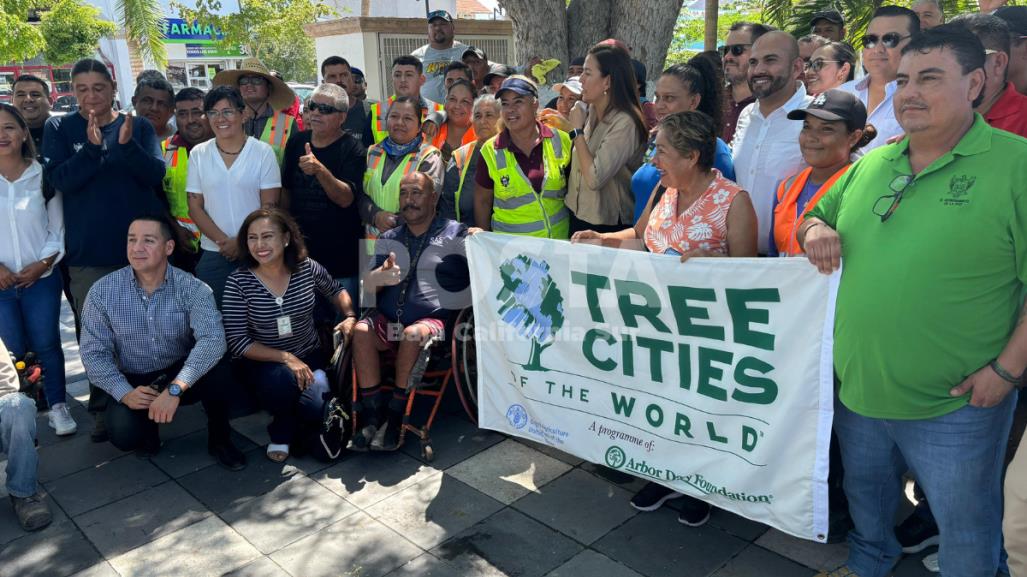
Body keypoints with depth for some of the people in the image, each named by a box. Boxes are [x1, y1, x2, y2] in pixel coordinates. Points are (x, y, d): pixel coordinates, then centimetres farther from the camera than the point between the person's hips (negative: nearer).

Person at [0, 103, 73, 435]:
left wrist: (42, 264, -10)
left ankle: (58, 406, 18)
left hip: (41, 279, 0)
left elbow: (58, 230, 2)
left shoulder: (43, 176, 1)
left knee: (46, 345, 5)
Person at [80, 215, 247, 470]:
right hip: (132, 382, 1)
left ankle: (219, 439, -1)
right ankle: (147, 426, 13)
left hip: (181, 375, -1)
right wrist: (125, 393, -25)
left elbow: (212, 339, -32)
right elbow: (93, 353, -9)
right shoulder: (103, 292, -10)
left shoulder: (192, 288, -17)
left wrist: (175, 388, -43)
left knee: (219, 374, -32)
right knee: (124, 434, -27)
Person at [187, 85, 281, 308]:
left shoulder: (263, 152, -1)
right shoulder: (198, 154, 5)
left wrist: (243, 243, -10)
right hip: (213, 254, 2)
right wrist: (223, 241, -8)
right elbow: (195, 207, 4)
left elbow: (269, 206, -3)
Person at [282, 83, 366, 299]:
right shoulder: (296, 142, 5)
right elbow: (286, 188, 16)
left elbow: (346, 199, -22)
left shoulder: (353, 149, -10)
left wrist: (320, 170, -36)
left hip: (340, 257, -5)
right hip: (300, 251, 5)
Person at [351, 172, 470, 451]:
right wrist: (380, 276, -15)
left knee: (413, 334, -34)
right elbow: (368, 286, 10)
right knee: (361, 331, -26)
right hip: (388, 319, 4)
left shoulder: (455, 234, 8)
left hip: (433, 320, -3)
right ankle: (371, 414, -19)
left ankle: (395, 414, -18)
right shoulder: (389, 239, 19)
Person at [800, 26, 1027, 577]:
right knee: (865, 497, 27)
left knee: (964, 525, 14)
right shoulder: (869, 165, 5)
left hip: (954, 407, -5)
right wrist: (815, 231, -6)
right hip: (856, 391, 6)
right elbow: (814, 219, 18)